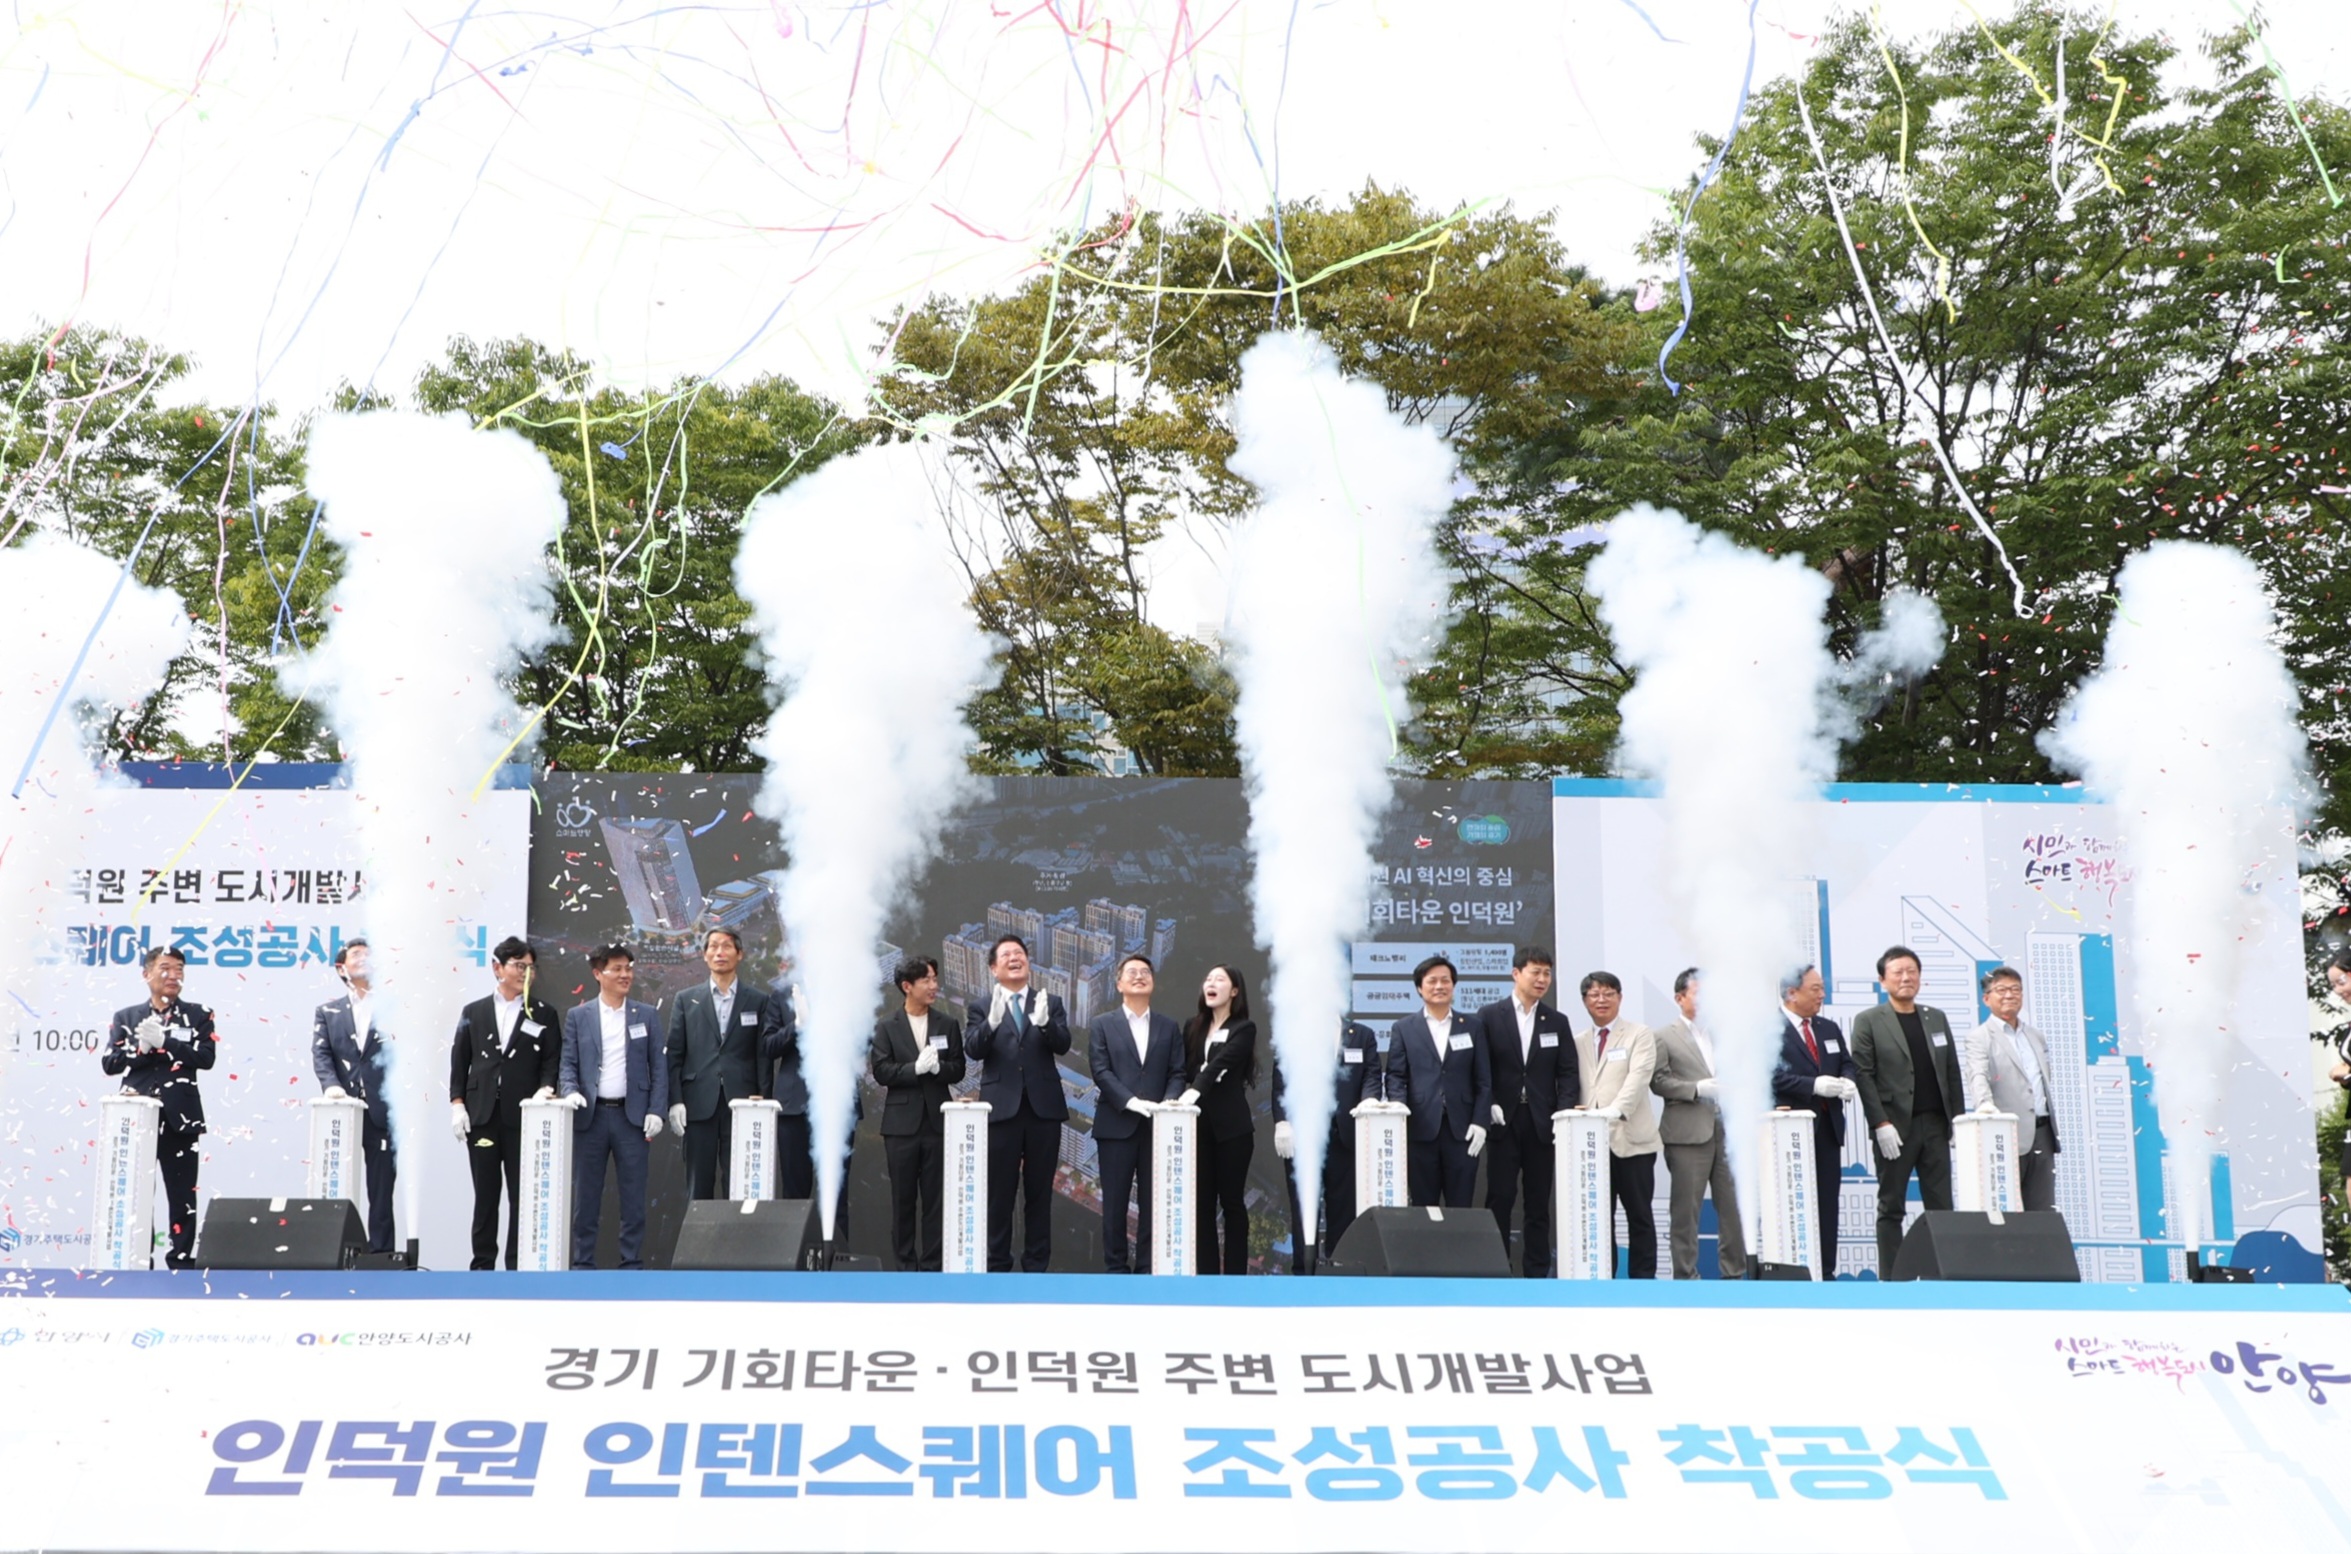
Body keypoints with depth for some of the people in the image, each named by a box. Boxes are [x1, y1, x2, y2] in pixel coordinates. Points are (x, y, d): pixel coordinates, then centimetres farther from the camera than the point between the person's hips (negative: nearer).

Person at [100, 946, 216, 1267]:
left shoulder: (198, 1015, 8)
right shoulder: (125, 1017, 11)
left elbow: (206, 1057, -7)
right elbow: (109, 1062, 1)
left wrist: (163, 1042, -15)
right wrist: (142, 1047, -15)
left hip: (180, 1118, -1)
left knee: (182, 1196, 1)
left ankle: (182, 1262, 6)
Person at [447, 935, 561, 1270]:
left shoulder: (543, 1013, 8)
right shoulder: (473, 1012, 11)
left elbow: (552, 1060, 4)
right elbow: (459, 1061, 9)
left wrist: (545, 1089, -14)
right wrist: (457, 1103, 0)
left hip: (523, 1115, -1)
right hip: (482, 1115, 1)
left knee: (522, 1194, -1)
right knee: (485, 1194, 5)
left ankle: (518, 1264, 4)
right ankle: (483, 1263, 10)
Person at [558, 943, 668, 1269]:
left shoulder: (647, 1015, 7)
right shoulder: (577, 1017, 6)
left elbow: (659, 1066, 5)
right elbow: (568, 1064, 4)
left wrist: (655, 1111, -4)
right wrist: (571, 1092, -16)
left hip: (632, 1116, 0)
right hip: (590, 1116, 0)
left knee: (633, 1196, 2)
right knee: (585, 1196, 5)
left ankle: (632, 1265, 9)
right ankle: (583, 1265, 12)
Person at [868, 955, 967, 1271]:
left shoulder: (947, 1025, 7)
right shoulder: (887, 1027, 1)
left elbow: (958, 1070, 3)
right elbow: (881, 1071, -7)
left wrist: (938, 1067, -16)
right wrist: (915, 1068, -19)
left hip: (937, 1121, 1)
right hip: (901, 1123, -1)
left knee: (935, 1198, 2)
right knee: (903, 1198, 5)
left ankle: (931, 1266, 7)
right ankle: (905, 1265, 13)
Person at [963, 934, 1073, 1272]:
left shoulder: (1051, 1002, 8)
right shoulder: (981, 1007, 5)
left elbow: (1063, 1045, -6)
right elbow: (973, 1050, -10)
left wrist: (1044, 1022, -28)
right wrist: (992, 1022, -30)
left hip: (1043, 1108, 1)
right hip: (1002, 1108, -1)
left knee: (1039, 1192, 6)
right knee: (999, 1193, 3)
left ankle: (1036, 1266, 13)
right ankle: (997, 1267, 10)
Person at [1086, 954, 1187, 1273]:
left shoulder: (1169, 1028, 13)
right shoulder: (1102, 1025, 6)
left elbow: (1177, 1074, 6)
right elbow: (1101, 1071, -4)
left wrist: (1168, 1103, -15)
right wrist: (1131, 1101, -18)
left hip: (1157, 1126, 2)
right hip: (1116, 1125, -2)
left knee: (1153, 1201, 3)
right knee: (1115, 1202, 2)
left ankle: (1148, 1269, 8)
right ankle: (1116, 1268, 8)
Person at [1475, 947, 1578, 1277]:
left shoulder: (1557, 1022, 10)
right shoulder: (1489, 1016, 3)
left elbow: (1568, 1073, 6)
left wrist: (1563, 1112, -8)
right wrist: (1489, 1106, -13)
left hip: (1541, 1123, 2)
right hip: (1503, 1121, -2)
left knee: (1539, 1204, 5)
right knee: (1499, 1200, -2)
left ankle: (1537, 1274, 10)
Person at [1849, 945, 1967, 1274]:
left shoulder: (1936, 1018, 14)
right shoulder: (1869, 1021, 0)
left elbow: (1952, 1073, 14)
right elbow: (1864, 1076, -6)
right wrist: (1880, 1124, -15)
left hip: (1935, 1125, 4)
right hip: (1895, 1128, -4)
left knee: (1941, 1206, 3)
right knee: (1891, 1208, 0)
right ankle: (1890, 1282, 3)